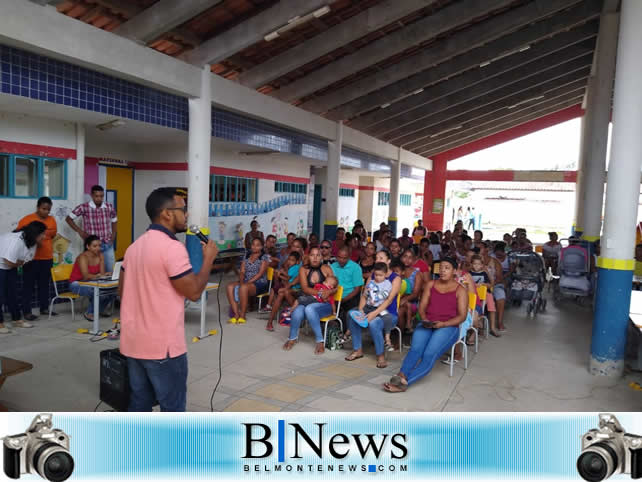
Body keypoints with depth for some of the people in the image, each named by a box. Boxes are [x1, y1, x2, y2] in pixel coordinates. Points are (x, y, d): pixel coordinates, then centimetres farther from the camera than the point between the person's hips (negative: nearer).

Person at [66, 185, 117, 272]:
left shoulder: (109, 207, 1)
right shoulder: (84, 207, -8)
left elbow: (114, 221, 18)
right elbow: (68, 219, 3)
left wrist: (113, 236, 8)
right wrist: (80, 231, -5)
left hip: (108, 245, 3)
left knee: (111, 271, 6)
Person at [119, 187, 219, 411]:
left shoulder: (135, 246, 9)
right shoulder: (172, 247, -19)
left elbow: (122, 291, 15)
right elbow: (194, 292, -16)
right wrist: (209, 258, -5)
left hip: (134, 342, 8)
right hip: (163, 345, -8)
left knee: (139, 403, 17)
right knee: (172, 407, 6)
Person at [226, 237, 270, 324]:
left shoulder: (264, 257, 1)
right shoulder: (246, 257, 17)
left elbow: (260, 273, -9)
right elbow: (242, 272, 9)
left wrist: (248, 282, -18)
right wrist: (241, 281, -13)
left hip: (259, 284, -5)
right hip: (246, 282, 5)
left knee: (243, 287, -36)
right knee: (230, 286, -24)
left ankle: (242, 316, -26)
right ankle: (236, 314, -28)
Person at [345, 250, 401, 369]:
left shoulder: (395, 278, -5)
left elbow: (389, 299, -16)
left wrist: (375, 313, -28)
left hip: (389, 314, -5)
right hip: (372, 310, 6)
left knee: (373, 323, -35)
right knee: (352, 317, -19)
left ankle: (381, 355, -16)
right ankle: (357, 350, -6)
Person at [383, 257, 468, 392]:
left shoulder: (460, 290, 8)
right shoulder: (431, 284, 18)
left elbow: (462, 316, 0)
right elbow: (422, 307, 15)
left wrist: (443, 324, -15)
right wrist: (425, 319, -6)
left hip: (448, 326, -3)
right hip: (427, 324, 3)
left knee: (429, 354, -30)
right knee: (415, 349, -29)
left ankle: (405, 382, -43)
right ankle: (401, 375, -47)